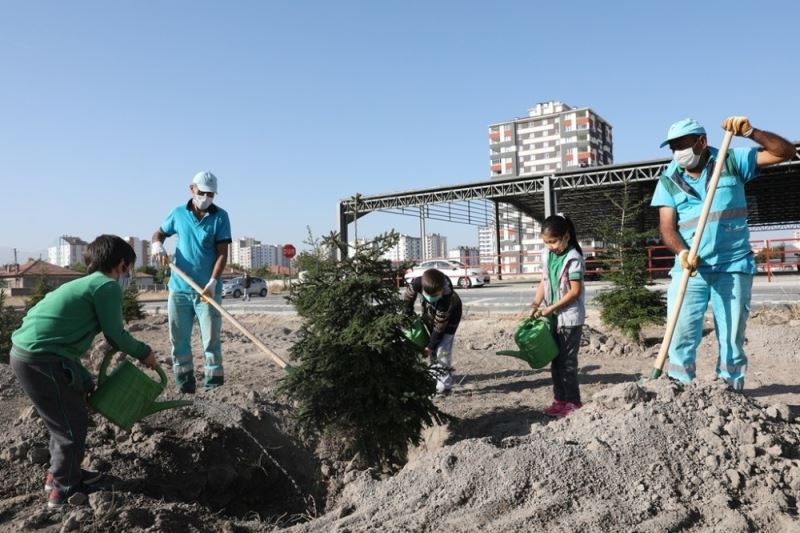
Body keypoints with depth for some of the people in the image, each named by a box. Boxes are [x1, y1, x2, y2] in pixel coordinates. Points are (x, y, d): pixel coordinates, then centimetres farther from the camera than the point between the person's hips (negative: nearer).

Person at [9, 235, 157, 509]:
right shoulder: (107, 286, -8)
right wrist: (144, 352, 8)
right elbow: (115, 335, -8)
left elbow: (108, 332, 22)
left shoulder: (86, 282, 20)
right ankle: (64, 490, 18)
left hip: (26, 352, 10)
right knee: (73, 423, 5)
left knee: (67, 416, 25)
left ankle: (60, 473, 39)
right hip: (42, 358, -10)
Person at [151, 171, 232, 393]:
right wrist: (157, 245, -6)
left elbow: (222, 253, -8)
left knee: (211, 339, 0)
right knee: (178, 339, 9)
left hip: (207, 289, -3)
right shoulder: (178, 214, 5)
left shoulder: (220, 217, -3)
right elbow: (159, 233, 18)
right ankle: (184, 381, 20)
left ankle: (214, 382, 8)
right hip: (179, 288, 3)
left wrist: (212, 283, -18)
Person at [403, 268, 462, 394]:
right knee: (433, 350, 8)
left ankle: (445, 384, -7)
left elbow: (439, 327, -32)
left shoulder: (447, 299, -43)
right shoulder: (418, 282, -34)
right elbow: (408, 297, -10)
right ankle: (434, 380, 20)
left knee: (442, 350, -15)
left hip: (449, 317, -5)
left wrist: (430, 346, -23)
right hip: (430, 313, 5)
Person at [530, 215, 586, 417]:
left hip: (570, 317, -7)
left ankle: (573, 401, 11)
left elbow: (575, 291, -17)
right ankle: (560, 399, 22)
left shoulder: (573, 258, -15)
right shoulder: (547, 255, 5)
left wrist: (551, 308, -18)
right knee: (556, 360, 12)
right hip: (553, 317, 7)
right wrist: (535, 305, 0)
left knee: (567, 361, -1)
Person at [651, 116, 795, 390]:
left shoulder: (732, 160, 4)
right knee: (681, 335, -7)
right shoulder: (669, 180, 5)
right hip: (689, 268, 1)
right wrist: (682, 251, -22)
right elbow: (667, 226, -2)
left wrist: (750, 132, -14)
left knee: (732, 338, 5)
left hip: (733, 267, 0)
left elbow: (785, 152, 2)